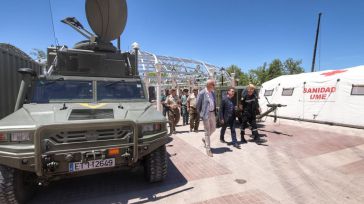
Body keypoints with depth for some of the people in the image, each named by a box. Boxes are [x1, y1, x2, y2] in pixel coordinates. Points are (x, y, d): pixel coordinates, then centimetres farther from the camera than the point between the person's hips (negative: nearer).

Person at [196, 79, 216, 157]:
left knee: (213, 128, 18)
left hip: (212, 113, 7)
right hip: (206, 114, -7)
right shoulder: (202, 93, -15)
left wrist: (215, 111, 11)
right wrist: (200, 113, -1)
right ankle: (208, 149, 14)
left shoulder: (212, 92, 6)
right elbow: (198, 105, -8)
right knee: (207, 132, 1)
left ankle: (205, 139, 43)